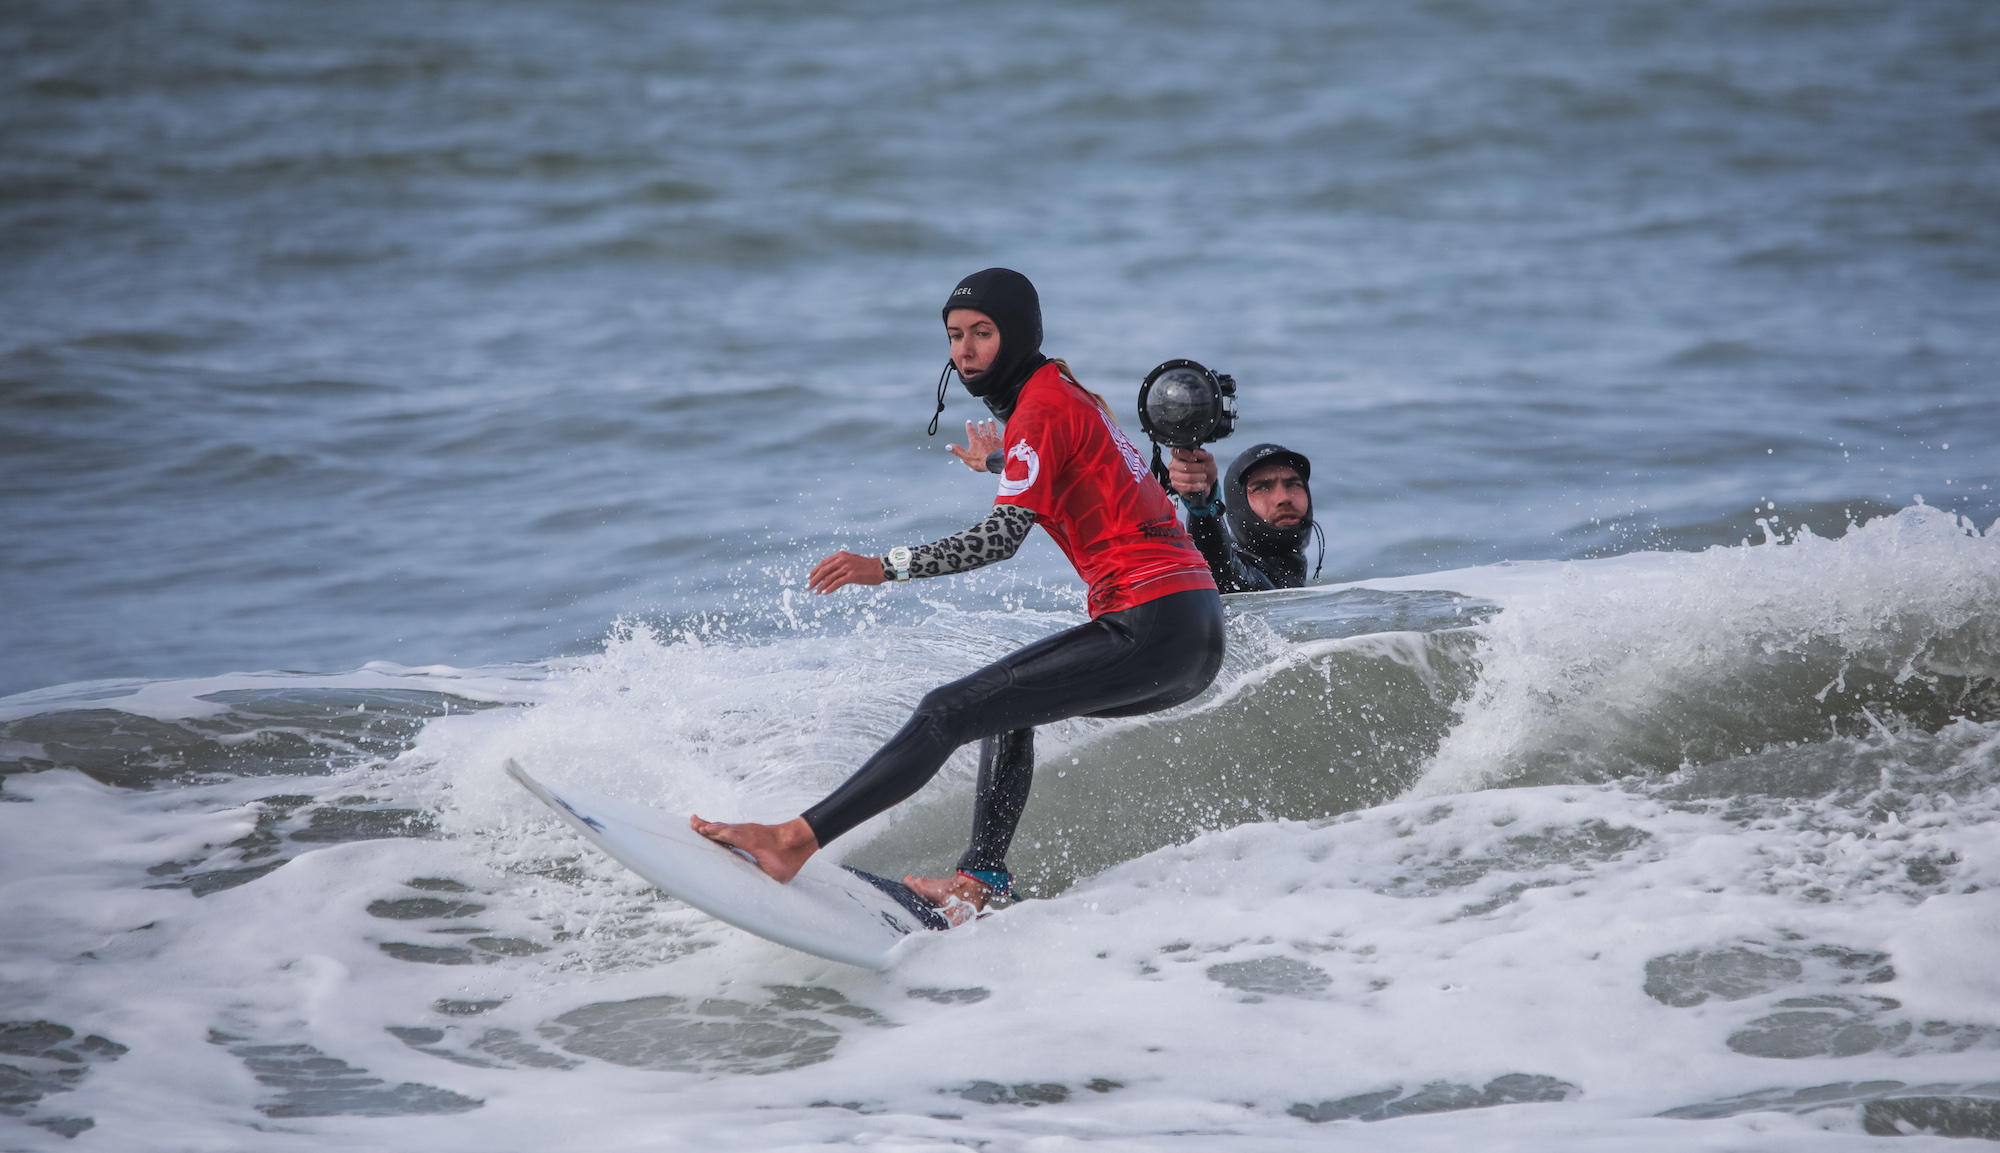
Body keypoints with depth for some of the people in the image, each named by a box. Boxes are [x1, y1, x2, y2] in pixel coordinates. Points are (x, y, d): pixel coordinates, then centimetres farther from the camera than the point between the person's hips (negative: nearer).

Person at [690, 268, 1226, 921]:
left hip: (1155, 630, -10)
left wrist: (887, 566, -18)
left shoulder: (1041, 406, -7)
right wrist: (1002, 463, 56)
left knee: (948, 713, -14)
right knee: (1005, 704, 24)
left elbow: (1004, 535, -17)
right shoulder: (1066, 393, 22)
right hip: (1193, 633, 10)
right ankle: (981, 878, 10)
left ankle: (795, 843, -20)